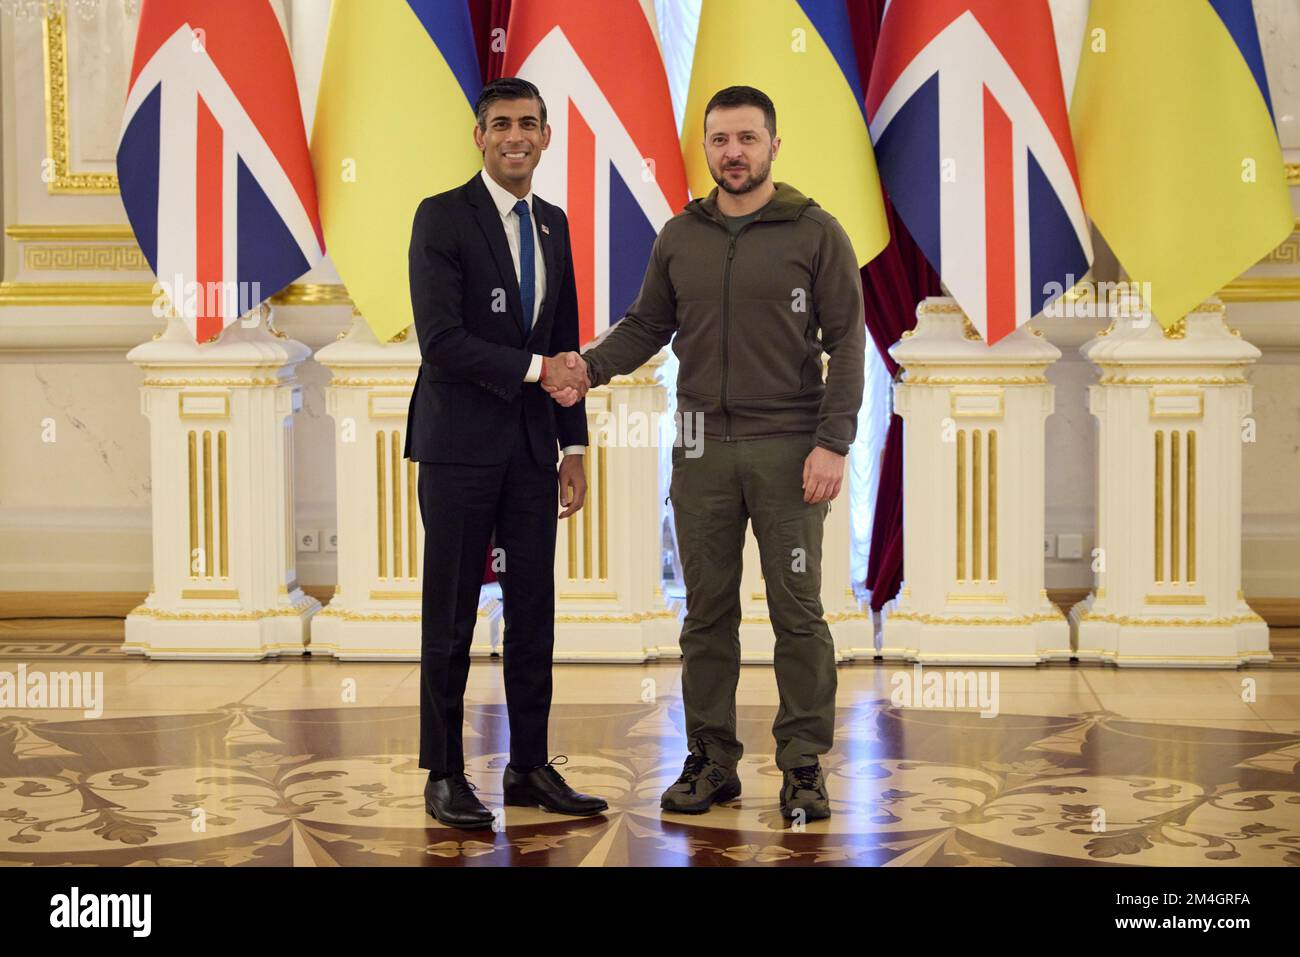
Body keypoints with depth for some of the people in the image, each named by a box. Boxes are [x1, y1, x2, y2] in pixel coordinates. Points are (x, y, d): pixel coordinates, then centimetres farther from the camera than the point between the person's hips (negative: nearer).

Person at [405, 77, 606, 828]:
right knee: (451, 617, 1)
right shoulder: (443, 217, -7)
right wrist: (536, 370, -17)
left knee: (535, 611, 7)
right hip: (461, 445, -6)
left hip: (532, 447, 6)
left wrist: (575, 447, 12)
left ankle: (531, 767, 16)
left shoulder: (552, 224, 13)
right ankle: (445, 774, 9)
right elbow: (441, 340, -16)